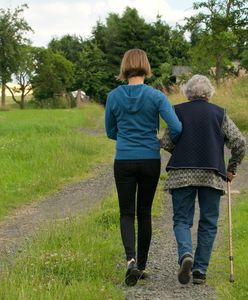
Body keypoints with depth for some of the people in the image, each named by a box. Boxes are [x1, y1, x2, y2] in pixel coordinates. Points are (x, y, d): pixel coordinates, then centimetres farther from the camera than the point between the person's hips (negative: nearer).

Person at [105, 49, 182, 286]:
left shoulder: (114, 96, -2)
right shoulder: (156, 96, -8)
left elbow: (110, 132, 8)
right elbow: (176, 127, -14)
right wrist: (166, 142, 7)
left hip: (124, 162, 0)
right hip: (150, 162, 0)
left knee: (127, 214, 5)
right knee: (144, 213, 13)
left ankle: (131, 260, -18)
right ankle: (141, 266, 19)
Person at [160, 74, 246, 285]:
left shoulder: (178, 111, 6)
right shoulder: (219, 113, 8)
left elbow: (167, 143, 1)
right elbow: (239, 142, 1)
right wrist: (232, 168, 13)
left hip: (181, 174, 0)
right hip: (212, 175, 0)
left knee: (182, 219, 7)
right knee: (208, 223, 9)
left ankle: (185, 255, -19)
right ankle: (200, 270, 5)